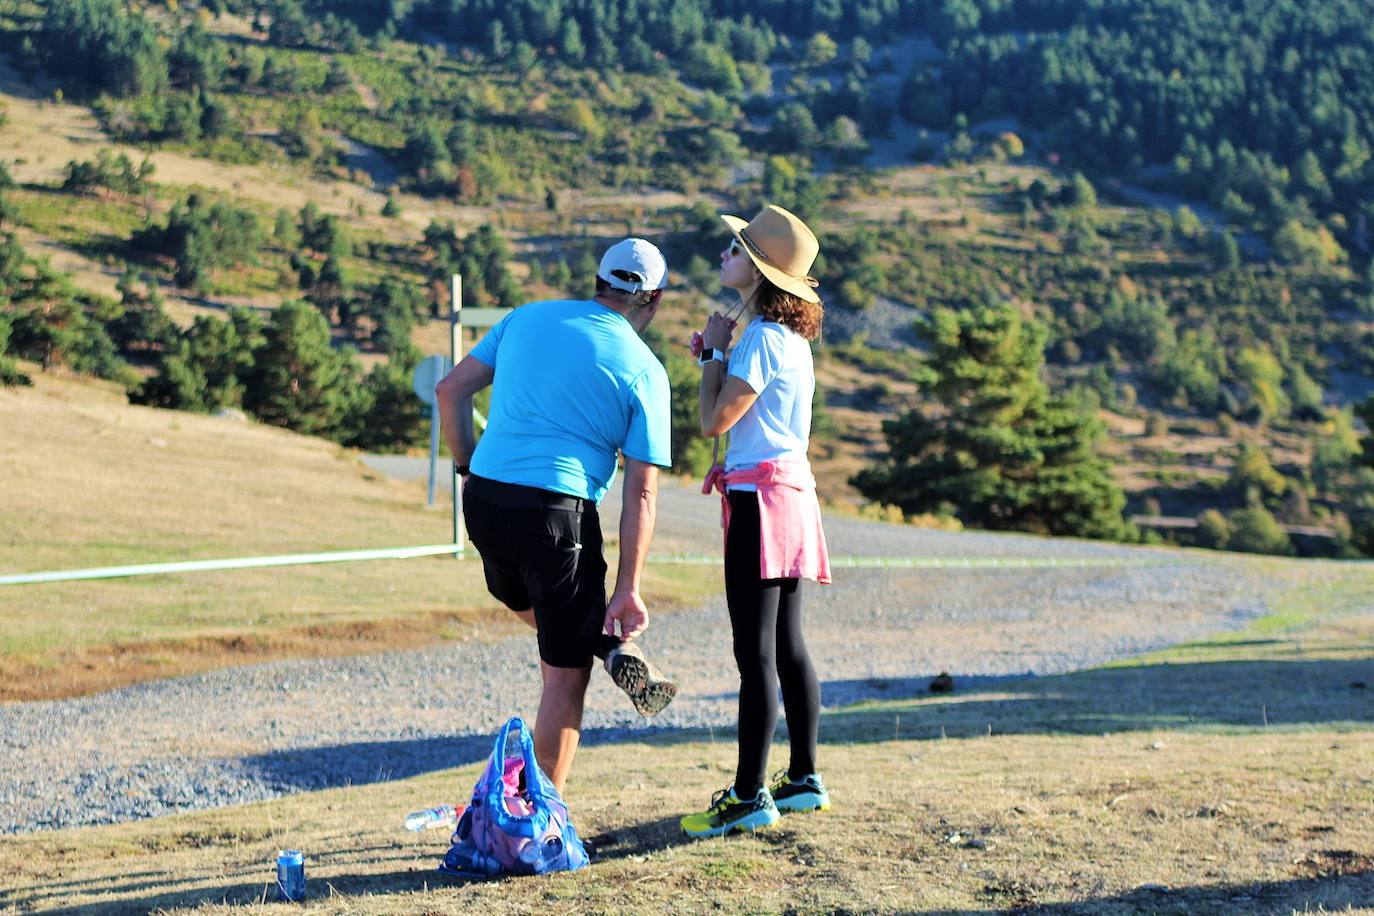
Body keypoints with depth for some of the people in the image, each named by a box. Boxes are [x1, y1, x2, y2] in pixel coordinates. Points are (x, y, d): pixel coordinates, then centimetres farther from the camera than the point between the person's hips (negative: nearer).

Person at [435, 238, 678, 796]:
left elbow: (451, 389, 10)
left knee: (527, 603, 34)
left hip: (484, 498, 5)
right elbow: (641, 492, -3)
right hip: (557, 509, -5)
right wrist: (629, 589, -2)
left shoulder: (528, 317, 10)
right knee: (565, 675, 6)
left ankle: (609, 648, 11)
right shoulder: (643, 371, -1)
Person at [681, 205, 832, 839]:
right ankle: (804, 780, 20)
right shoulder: (788, 336, 15)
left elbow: (715, 420, -15)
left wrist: (714, 349, -6)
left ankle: (749, 797, -6)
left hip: (761, 497, -10)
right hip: (789, 485, 10)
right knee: (786, 645, 14)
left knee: (755, 651, -8)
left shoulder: (762, 339, -15)